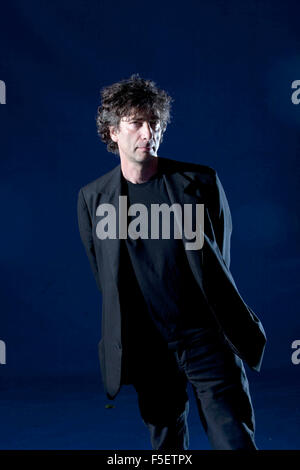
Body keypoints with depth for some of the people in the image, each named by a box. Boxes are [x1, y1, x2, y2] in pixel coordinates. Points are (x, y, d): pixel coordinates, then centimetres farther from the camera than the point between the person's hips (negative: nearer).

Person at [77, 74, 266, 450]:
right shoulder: (92, 198, 2)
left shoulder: (202, 182, -1)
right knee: (166, 440, 15)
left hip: (207, 337, -1)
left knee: (235, 440, 0)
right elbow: (103, 276, 12)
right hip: (148, 348, 2)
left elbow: (219, 257, 9)